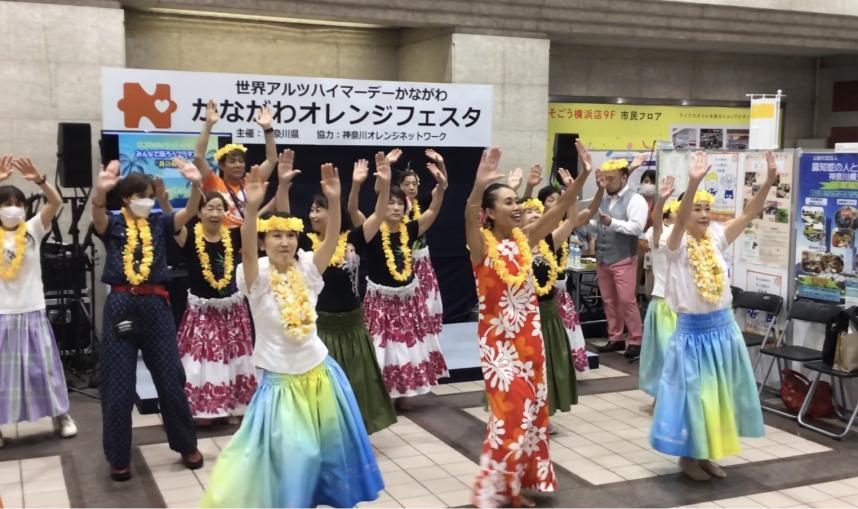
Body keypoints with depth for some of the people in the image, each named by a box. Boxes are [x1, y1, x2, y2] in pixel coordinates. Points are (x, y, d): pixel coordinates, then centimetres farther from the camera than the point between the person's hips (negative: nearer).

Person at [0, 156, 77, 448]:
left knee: (44, 366, 10)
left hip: (32, 312, 0)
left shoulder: (33, 230, 1)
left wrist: (39, 180, -30)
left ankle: (60, 417, 22)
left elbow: (55, 202, -13)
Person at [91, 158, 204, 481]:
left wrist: (196, 185, -29)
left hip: (156, 305, 2)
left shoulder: (160, 224, 9)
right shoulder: (112, 224, 4)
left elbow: (188, 213, -8)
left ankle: (187, 446, 25)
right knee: (117, 386, 3)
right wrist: (100, 190, -43)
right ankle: (118, 458, 18)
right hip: (121, 305, -1)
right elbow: (97, 214, -19)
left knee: (170, 379, 8)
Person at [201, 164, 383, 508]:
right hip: (281, 380, -4)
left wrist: (334, 201, -34)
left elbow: (332, 240, -18)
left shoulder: (306, 269, -5)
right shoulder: (258, 276, -14)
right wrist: (252, 208, -49)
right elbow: (247, 250, -34)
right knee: (290, 453, -3)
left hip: (318, 373, 4)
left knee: (331, 444, 17)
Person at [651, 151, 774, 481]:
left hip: (723, 327, 6)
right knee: (693, 394, 2)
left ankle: (706, 454, 28)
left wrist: (769, 181, -18)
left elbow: (748, 214, -4)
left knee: (719, 394, 13)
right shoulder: (678, 244, -12)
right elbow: (680, 221, -31)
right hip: (692, 331, -6)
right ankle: (688, 457, 17)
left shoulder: (716, 238, 3)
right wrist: (693, 183, -47)